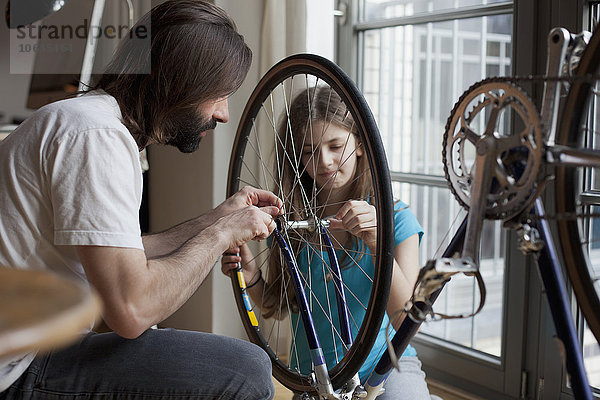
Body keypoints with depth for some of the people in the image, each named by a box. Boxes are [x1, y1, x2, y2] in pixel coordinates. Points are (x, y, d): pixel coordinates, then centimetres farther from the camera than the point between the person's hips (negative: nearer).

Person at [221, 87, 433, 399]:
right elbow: (276, 309, 10)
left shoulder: (394, 217, -7)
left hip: (387, 366, -2)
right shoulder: (290, 220, -1)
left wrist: (377, 242, -29)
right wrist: (252, 279, -11)